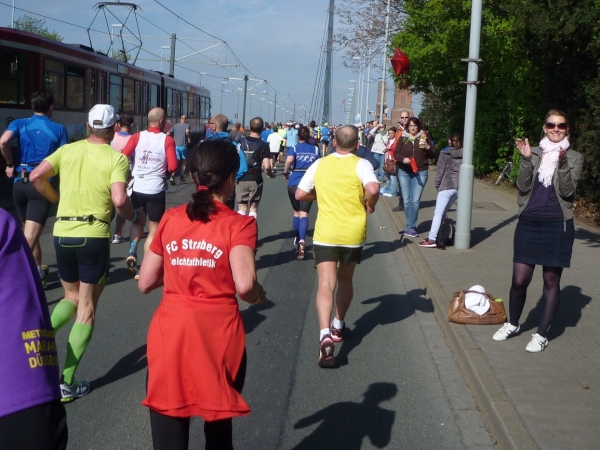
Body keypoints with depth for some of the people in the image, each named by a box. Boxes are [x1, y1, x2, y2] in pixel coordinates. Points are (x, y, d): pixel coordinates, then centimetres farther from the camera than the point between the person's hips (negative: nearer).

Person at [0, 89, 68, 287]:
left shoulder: (20, 123, 5)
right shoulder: (59, 129, 3)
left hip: (20, 183, 3)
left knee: (29, 232, 22)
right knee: (30, 236, -11)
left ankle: (39, 272, 36)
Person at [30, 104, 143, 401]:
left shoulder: (68, 150, 7)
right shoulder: (117, 158, -6)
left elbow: (36, 177, -1)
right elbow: (119, 200, -19)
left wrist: (57, 199, 15)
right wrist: (134, 217, 1)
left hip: (62, 233, 4)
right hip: (93, 236, -4)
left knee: (72, 296, 25)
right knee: (87, 307, 6)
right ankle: (66, 383, 6)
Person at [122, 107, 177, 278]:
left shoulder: (137, 137, 2)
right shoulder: (167, 140, -4)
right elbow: (173, 166, -11)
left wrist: (130, 172, 12)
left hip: (137, 188, 3)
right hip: (156, 190, -3)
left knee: (138, 223, 25)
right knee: (154, 229, 10)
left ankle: (131, 253, 4)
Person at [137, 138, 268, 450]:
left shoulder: (170, 219, 4)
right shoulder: (239, 224, -6)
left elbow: (145, 283, 8)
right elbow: (244, 285, -20)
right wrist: (259, 297, 1)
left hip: (169, 335, 2)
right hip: (218, 338, -2)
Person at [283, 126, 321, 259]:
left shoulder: (294, 148, 1)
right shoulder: (315, 149, 7)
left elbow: (289, 160, -19)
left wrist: (285, 172, -4)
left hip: (293, 183, 0)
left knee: (296, 212, 19)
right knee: (304, 213, -6)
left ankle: (297, 239, 34)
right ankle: (302, 241, -28)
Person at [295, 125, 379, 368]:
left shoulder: (319, 164, 3)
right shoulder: (361, 164, -6)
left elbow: (300, 194, 6)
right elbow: (373, 189, -24)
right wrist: (370, 204, -4)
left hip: (325, 234, 0)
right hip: (353, 233, 0)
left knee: (326, 284, -6)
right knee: (345, 280, 22)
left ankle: (325, 334, -25)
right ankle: (338, 326, 36)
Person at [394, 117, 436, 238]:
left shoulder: (424, 137, 3)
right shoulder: (402, 138, 3)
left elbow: (433, 155, 4)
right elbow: (395, 153, 1)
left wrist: (428, 147, -15)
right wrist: (403, 159, -19)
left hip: (420, 172, -1)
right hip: (404, 172, 1)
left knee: (415, 201, -7)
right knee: (407, 201, 1)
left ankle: (410, 227, -4)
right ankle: (412, 226, 15)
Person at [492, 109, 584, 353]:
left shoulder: (575, 158, 1)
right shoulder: (534, 153, 5)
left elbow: (568, 192, -10)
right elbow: (523, 186, -3)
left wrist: (562, 164, -22)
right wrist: (526, 160, -15)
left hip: (557, 226, -1)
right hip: (528, 223, 2)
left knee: (551, 280, 6)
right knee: (519, 279, 3)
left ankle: (541, 334, 16)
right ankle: (512, 324, 26)